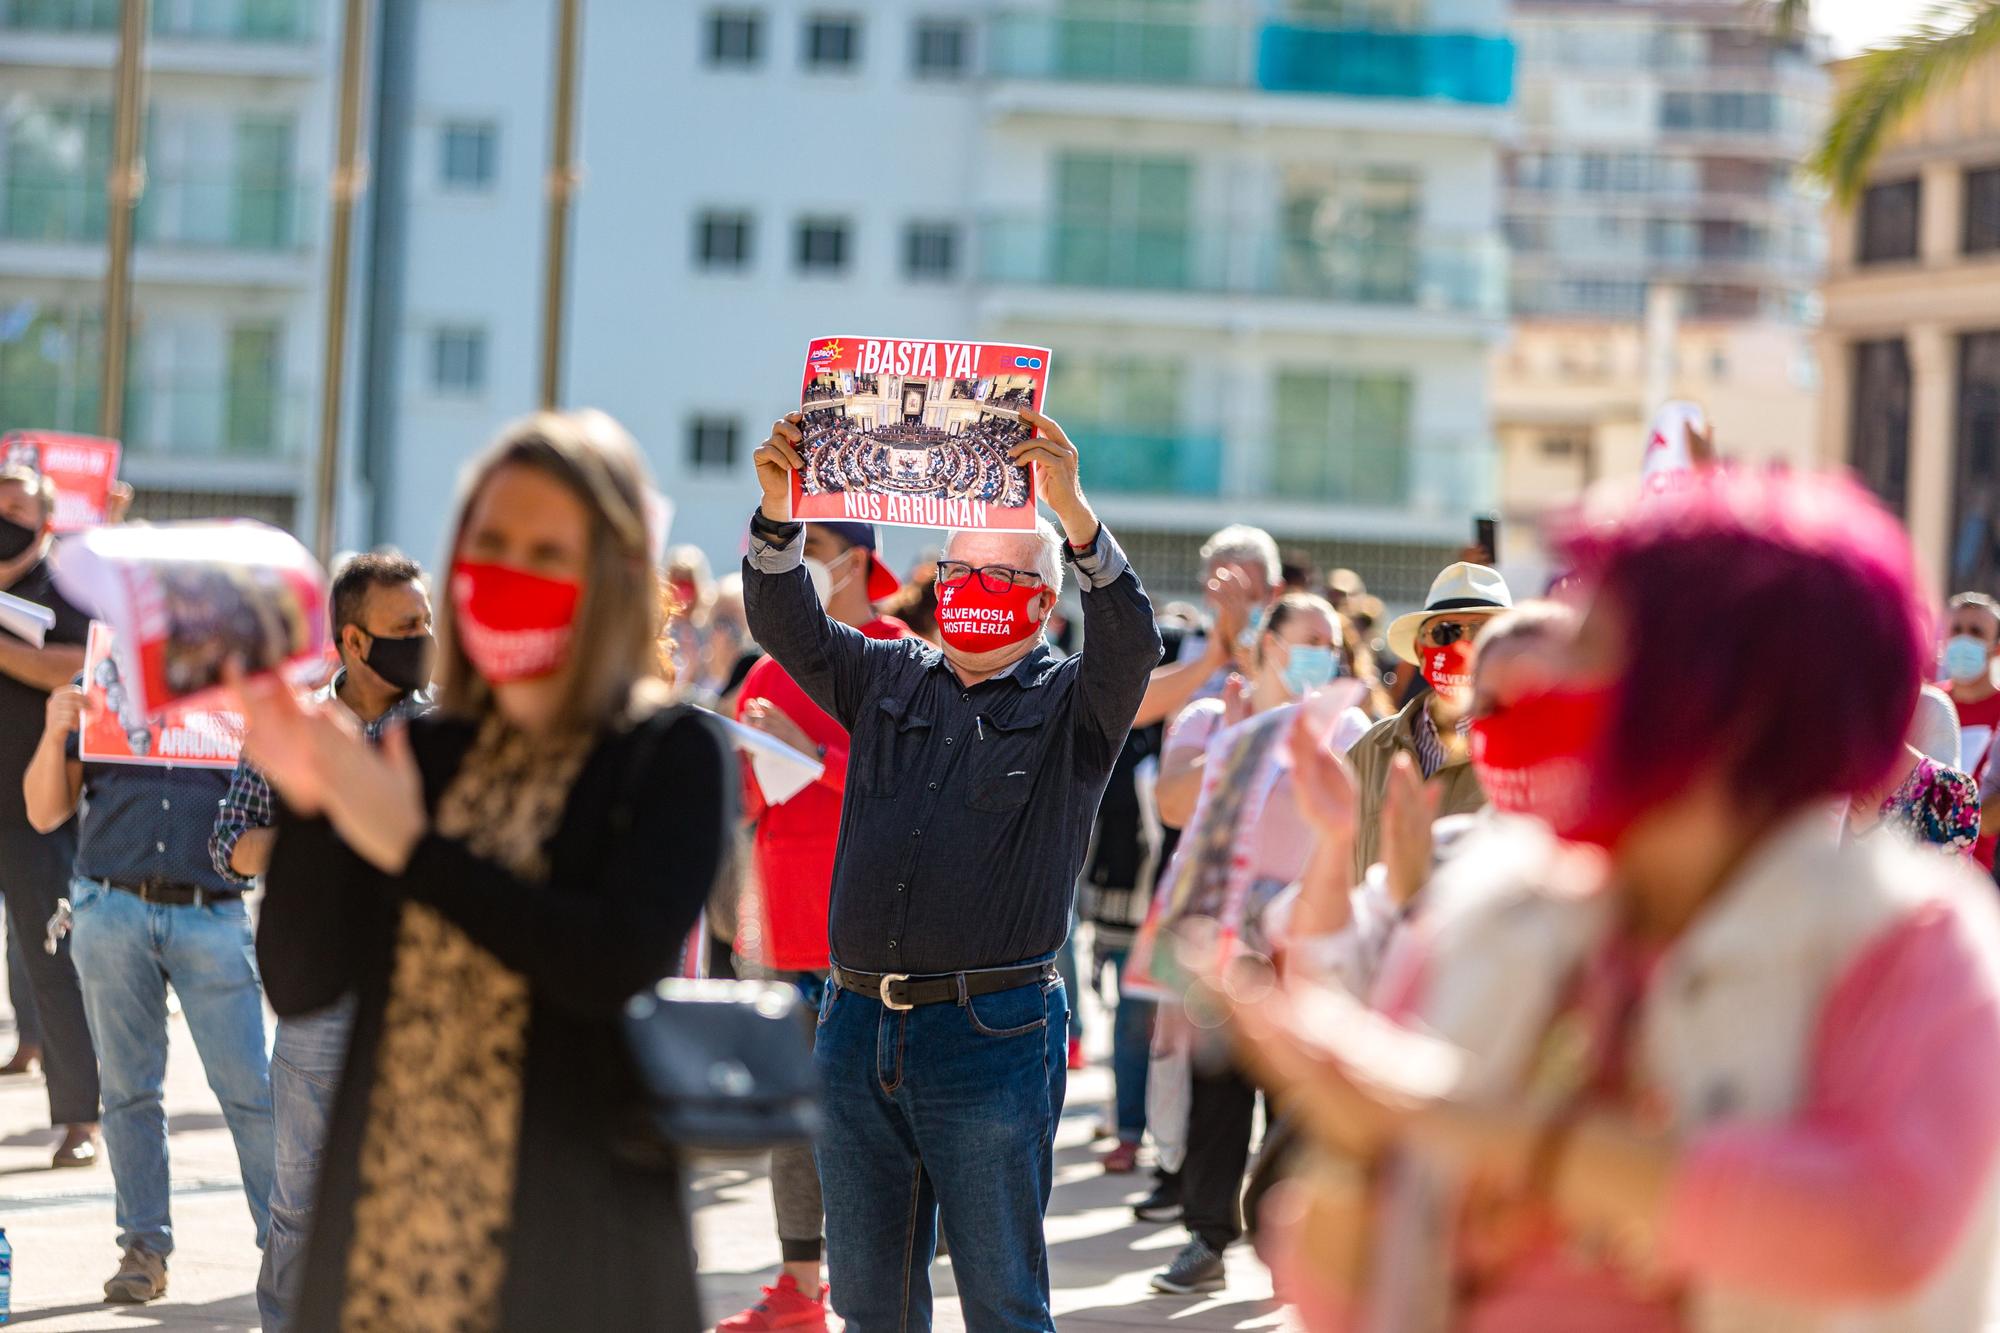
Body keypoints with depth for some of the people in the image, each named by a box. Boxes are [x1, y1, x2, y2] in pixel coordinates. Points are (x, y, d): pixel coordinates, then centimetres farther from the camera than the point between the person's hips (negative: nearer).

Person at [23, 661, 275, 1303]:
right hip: (112, 909, 1)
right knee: (129, 1089, 5)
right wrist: (55, 734, -8)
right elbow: (45, 813, 9)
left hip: (212, 917, -1)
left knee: (249, 1088, -5)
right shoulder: (94, 698, 13)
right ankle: (144, 1247, 11)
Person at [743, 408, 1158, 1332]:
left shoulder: (1070, 704, 3)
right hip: (858, 1031, 4)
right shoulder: (887, 681, 16)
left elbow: (1131, 640, -16)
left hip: (991, 1037, -4)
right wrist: (778, 510, -14)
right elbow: (785, 624, 5)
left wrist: (1071, 511, -31)